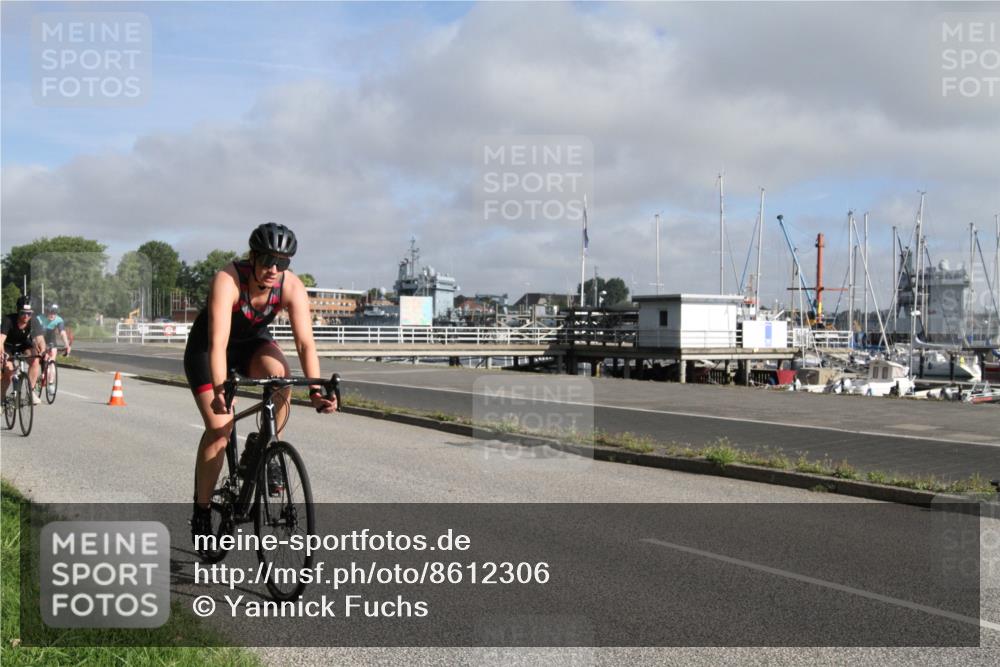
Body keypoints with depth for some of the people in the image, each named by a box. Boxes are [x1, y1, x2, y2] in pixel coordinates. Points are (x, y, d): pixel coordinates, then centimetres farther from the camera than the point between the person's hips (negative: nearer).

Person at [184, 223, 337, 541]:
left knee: (279, 373, -31)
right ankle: (201, 510, 1)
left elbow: (305, 342, -28)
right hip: (206, 347, -3)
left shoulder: (292, 287, -24)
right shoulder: (227, 280, -34)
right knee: (219, 428, -15)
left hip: (252, 341, 3)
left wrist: (316, 390, -40)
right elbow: (218, 342, -42)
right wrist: (220, 390, -54)